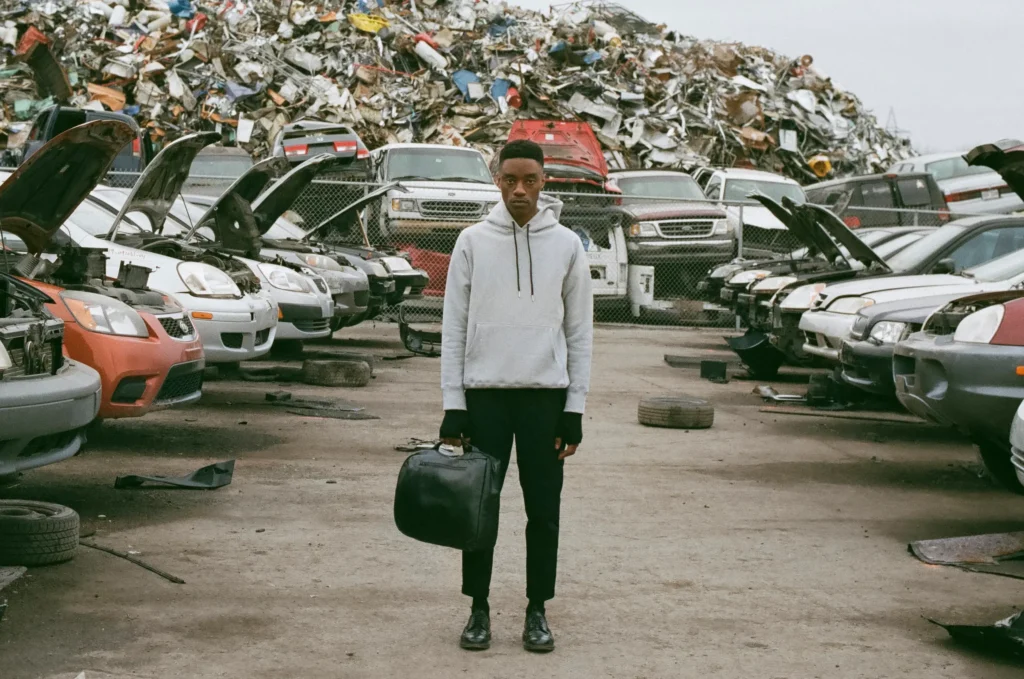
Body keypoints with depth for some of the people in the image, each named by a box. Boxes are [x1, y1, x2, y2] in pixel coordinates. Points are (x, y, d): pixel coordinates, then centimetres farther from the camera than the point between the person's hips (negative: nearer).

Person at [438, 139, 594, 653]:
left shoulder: (566, 245, 3)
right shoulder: (473, 242, 2)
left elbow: (580, 331, 4)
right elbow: (454, 327, 2)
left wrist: (575, 408, -2)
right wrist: (452, 406, -4)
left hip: (545, 395, 0)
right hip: (484, 393, 0)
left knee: (543, 510, 5)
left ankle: (537, 611, 17)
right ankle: (479, 609, 17)